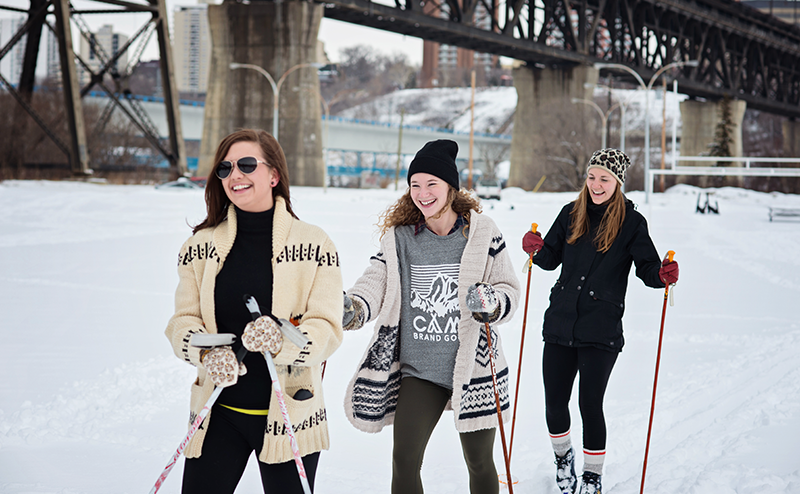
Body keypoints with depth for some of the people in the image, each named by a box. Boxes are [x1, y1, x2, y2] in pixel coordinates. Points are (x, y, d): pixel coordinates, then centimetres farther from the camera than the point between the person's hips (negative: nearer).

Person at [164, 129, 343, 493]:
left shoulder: (314, 245, -4)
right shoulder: (201, 246, 5)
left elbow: (328, 328, -8)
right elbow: (183, 320, 4)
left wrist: (282, 341, -28)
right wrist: (207, 352, -18)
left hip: (288, 413, -2)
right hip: (219, 411, 2)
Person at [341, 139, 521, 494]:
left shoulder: (482, 233, -5)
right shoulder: (399, 236, 1)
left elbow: (509, 290, -2)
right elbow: (377, 280, -9)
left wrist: (490, 303, -24)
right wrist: (353, 308, -30)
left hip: (473, 367, -1)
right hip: (418, 368, 1)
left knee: (479, 462, 12)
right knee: (404, 460, -5)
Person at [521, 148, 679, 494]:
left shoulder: (631, 222, -3)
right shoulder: (571, 214, 7)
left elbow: (648, 268, -2)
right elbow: (551, 259, 12)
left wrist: (663, 275, -24)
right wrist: (537, 250, -9)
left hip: (601, 329, -3)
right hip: (560, 321, 4)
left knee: (590, 403, -6)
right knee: (554, 403, 5)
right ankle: (563, 457, 34)